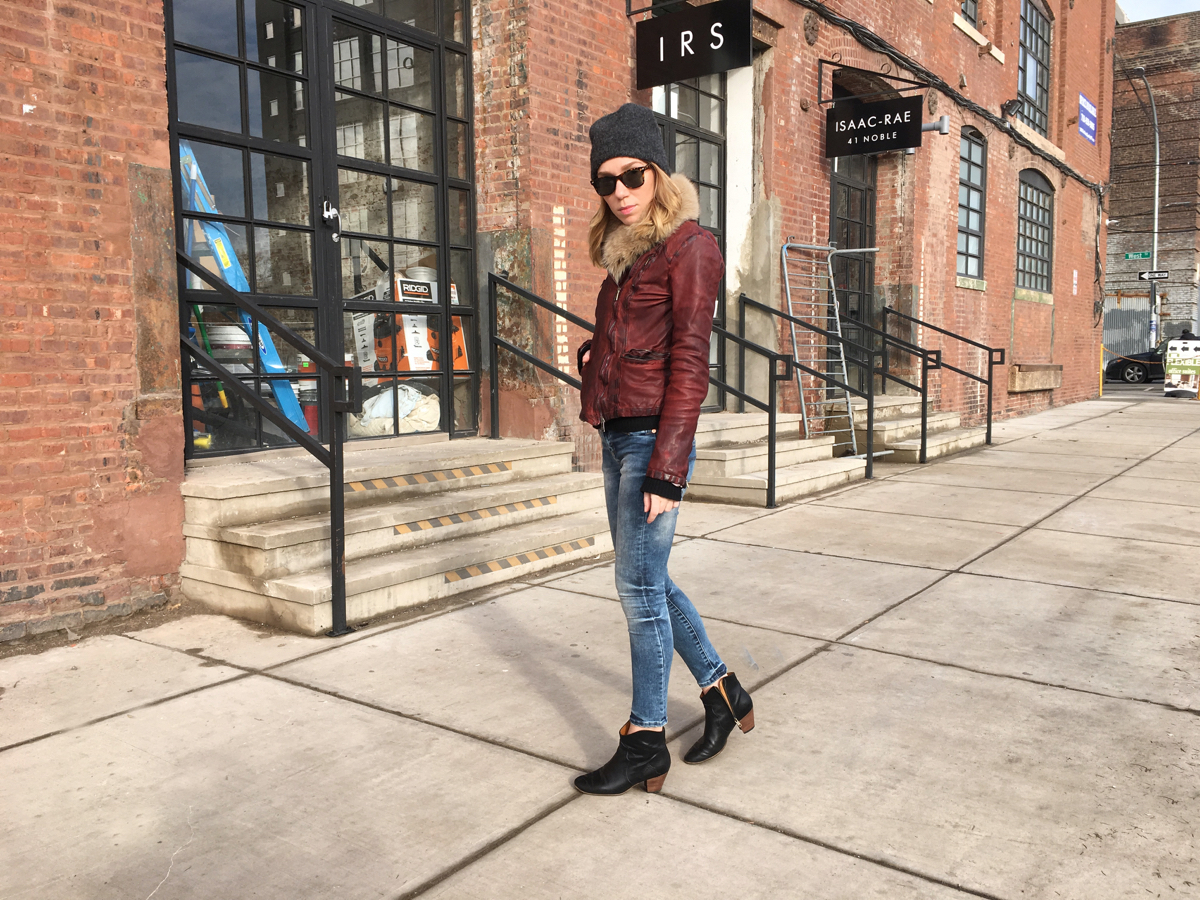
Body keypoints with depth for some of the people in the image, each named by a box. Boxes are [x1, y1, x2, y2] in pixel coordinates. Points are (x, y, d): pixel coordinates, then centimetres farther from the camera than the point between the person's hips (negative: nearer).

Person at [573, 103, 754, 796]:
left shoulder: (690, 246, -9)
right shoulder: (626, 254, 16)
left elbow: (690, 362, -16)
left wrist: (666, 469, -20)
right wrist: (593, 352, 4)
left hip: (654, 438, -9)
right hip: (616, 435, 9)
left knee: (640, 587, -2)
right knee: (646, 582, 14)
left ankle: (646, 744, 12)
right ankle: (722, 691, 31)